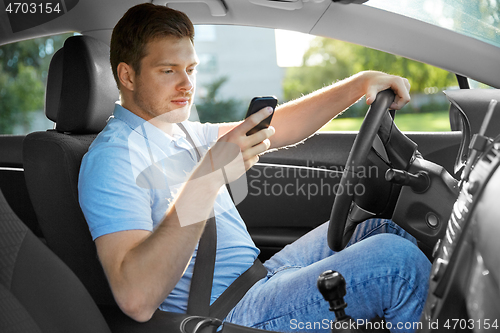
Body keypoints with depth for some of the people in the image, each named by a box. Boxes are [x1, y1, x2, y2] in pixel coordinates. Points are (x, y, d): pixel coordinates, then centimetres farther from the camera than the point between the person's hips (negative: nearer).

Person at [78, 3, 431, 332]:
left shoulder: (182, 133, 13)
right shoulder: (114, 156, -18)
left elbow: (276, 128, 12)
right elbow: (136, 299, -31)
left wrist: (360, 83, 2)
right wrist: (208, 176, -36)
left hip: (259, 278, 10)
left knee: (383, 230, 9)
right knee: (396, 259, -17)